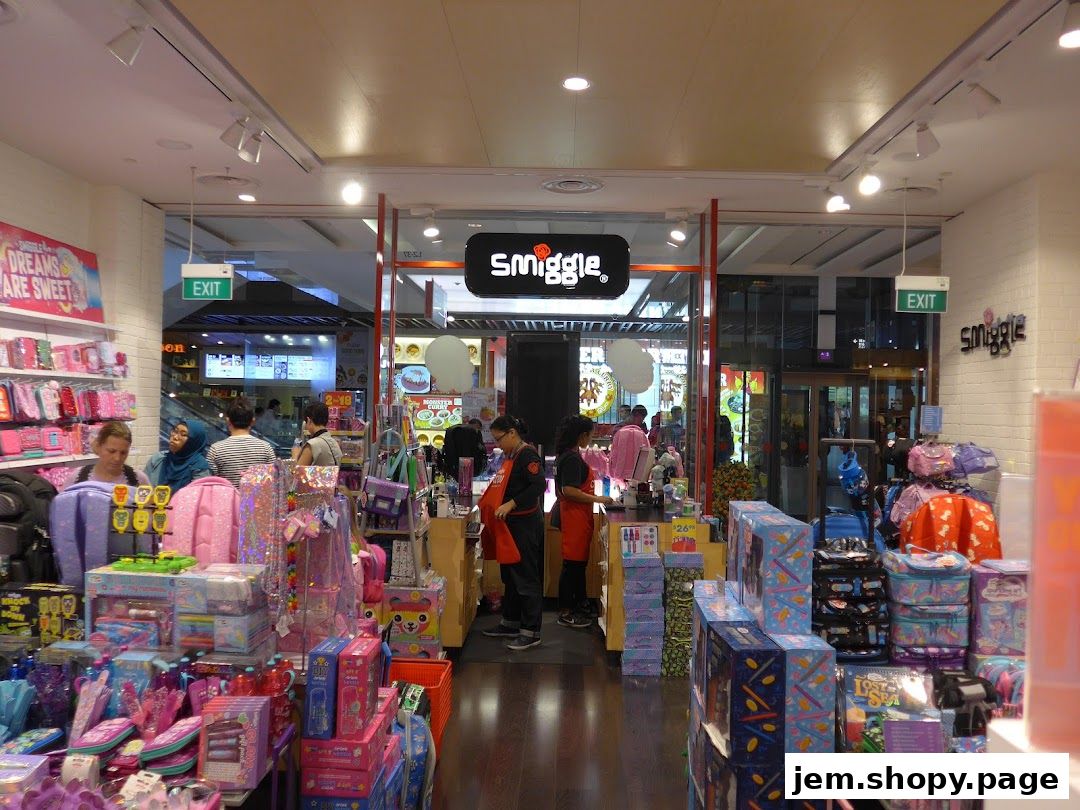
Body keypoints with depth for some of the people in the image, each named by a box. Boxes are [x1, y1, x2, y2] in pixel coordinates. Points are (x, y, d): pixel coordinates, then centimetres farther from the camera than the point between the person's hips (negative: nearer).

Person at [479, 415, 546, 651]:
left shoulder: (527, 455, -15)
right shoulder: (510, 456, 14)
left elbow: (539, 485, -26)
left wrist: (510, 505, -27)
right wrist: (489, 503, 12)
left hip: (525, 525, -10)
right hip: (510, 524, 10)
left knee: (526, 578, -3)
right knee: (509, 575, 17)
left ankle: (531, 632, 4)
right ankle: (510, 624, 28)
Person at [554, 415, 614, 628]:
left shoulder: (569, 455, 14)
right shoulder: (572, 459, -18)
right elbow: (569, 491, -25)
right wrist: (597, 499, -19)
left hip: (578, 516, 10)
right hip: (575, 517, -10)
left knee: (578, 562, 16)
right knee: (573, 563, -3)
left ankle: (577, 606, 26)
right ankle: (566, 613, 5)